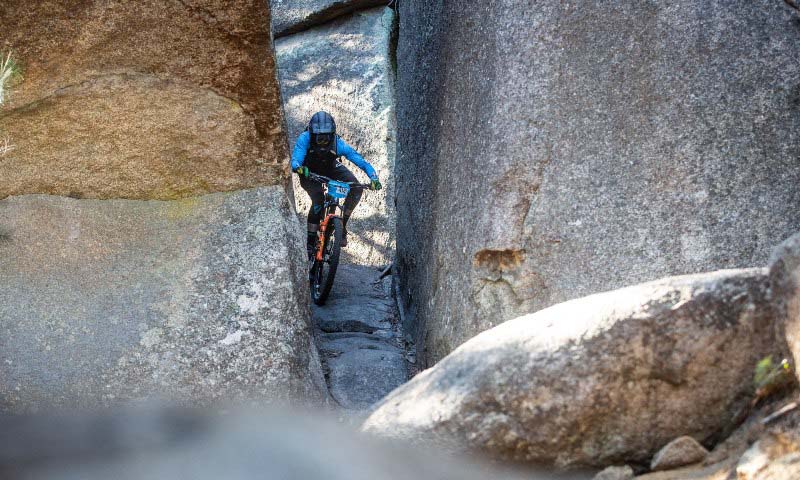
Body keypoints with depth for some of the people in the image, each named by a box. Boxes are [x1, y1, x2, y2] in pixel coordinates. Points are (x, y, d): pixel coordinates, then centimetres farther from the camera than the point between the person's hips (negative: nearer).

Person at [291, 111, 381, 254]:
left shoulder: (338, 143, -34)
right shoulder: (305, 139, -36)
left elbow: (361, 161, -36)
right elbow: (296, 158, -47)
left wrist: (374, 177, -51)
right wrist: (297, 167, -71)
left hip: (330, 168, 2)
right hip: (309, 172, -2)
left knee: (356, 189, -20)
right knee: (318, 200, -27)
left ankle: (342, 224, 1)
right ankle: (310, 241, -13)